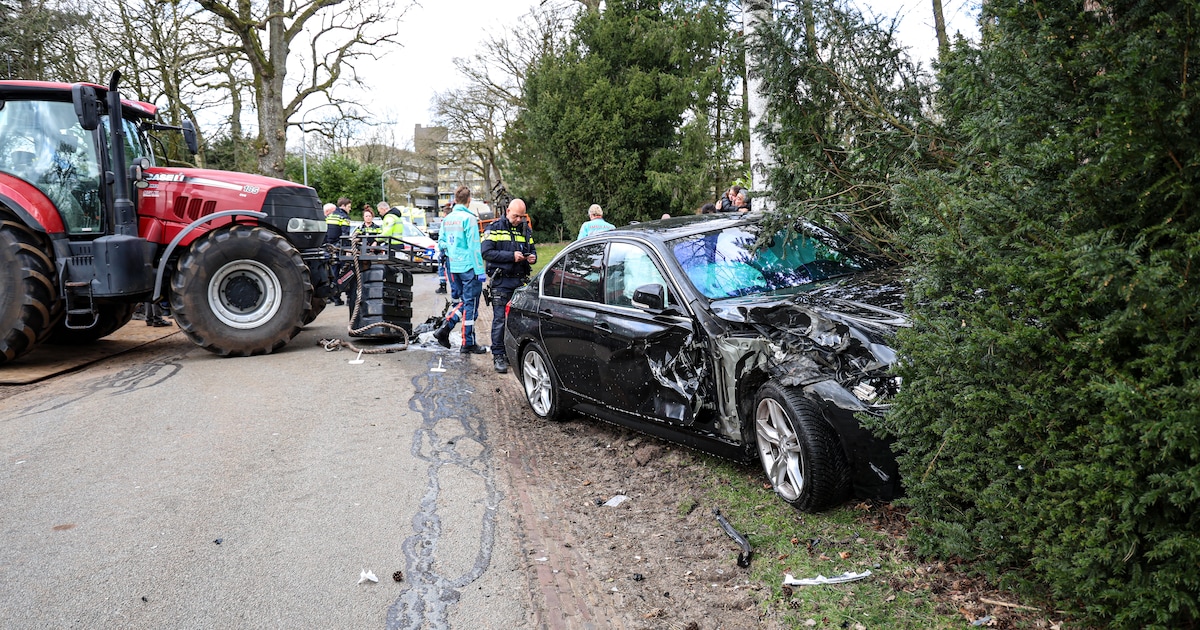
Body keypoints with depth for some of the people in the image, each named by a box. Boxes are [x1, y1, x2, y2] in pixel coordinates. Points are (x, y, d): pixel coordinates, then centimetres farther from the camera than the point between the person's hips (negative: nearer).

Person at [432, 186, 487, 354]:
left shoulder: (447, 219, 9)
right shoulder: (469, 218, -12)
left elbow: (441, 242, 14)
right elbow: (474, 246, -15)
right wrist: (480, 270, -14)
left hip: (453, 266, 7)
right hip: (468, 267, -7)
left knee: (463, 301, 19)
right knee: (470, 304, 1)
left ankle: (445, 328, 4)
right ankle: (468, 344, 7)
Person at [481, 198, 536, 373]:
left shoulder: (526, 229, 14)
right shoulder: (494, 228, -2)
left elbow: (532, 250, 24)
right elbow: (486, 252, -11)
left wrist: (532, 257, -1)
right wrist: (511, 256, -17)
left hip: (521, 280, 5)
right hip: (501, 281, -5)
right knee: (499, 319, -5)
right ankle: (498, 356, 0)